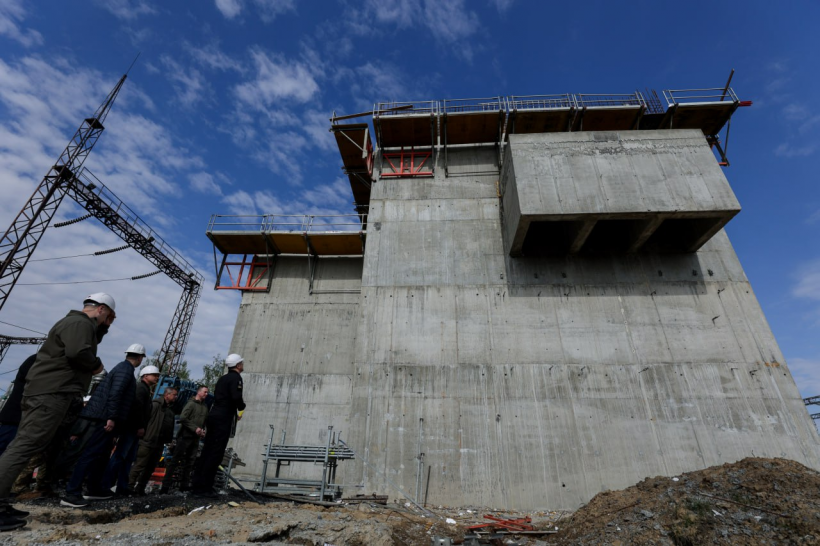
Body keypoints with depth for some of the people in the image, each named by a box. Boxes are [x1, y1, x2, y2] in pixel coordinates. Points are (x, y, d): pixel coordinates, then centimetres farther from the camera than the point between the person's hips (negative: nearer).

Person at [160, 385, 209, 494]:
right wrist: (195, 428, -17)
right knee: (175, 460, -4)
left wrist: (203, 430, 1)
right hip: (185, 436, -6)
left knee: (189, 462, 8)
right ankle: (165, 485, 1)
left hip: (195, 438, 6)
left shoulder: (205, 407, 13)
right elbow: (182, 418, -15)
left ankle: (184, 485, 15)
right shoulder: (191, 404, -6)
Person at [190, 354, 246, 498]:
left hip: (214, 416, 9)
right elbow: (236, 398, -23)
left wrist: (235, 413, 22)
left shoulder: (223, 378, 18)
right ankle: (203, 488, -2)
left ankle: (197, 485, 17)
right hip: (223, 419, -9)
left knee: (207, 452, 12)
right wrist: (242, 407, -1)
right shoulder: (235, 378, -10)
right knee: (216, 454, -4)